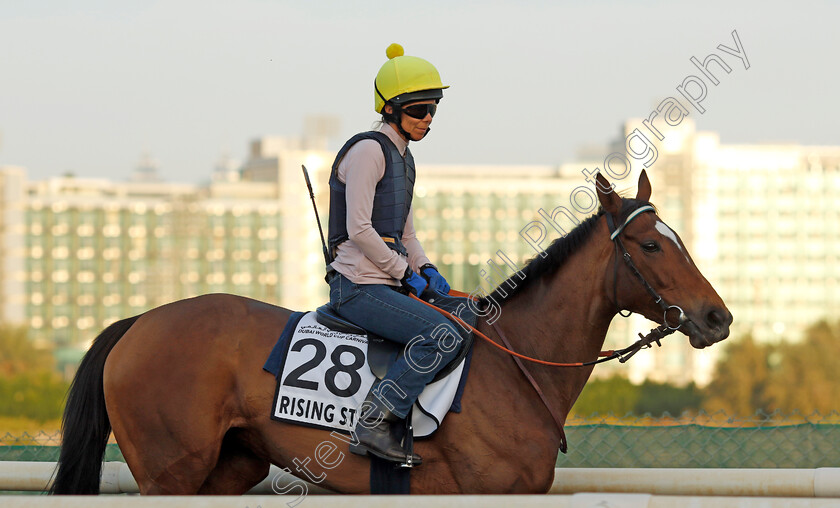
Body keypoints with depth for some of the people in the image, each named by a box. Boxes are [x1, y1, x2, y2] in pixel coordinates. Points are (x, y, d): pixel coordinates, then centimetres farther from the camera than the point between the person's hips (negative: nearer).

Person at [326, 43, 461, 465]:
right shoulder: (369, 150, -12)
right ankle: (375, 424, -24)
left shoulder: (402, 157, 18)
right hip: (359, 285, -10)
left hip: (388, 283, 10)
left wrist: (425, 269, 6)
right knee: (443, 335, -25)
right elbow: (358, 229, -19)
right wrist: (405, 273, -12)